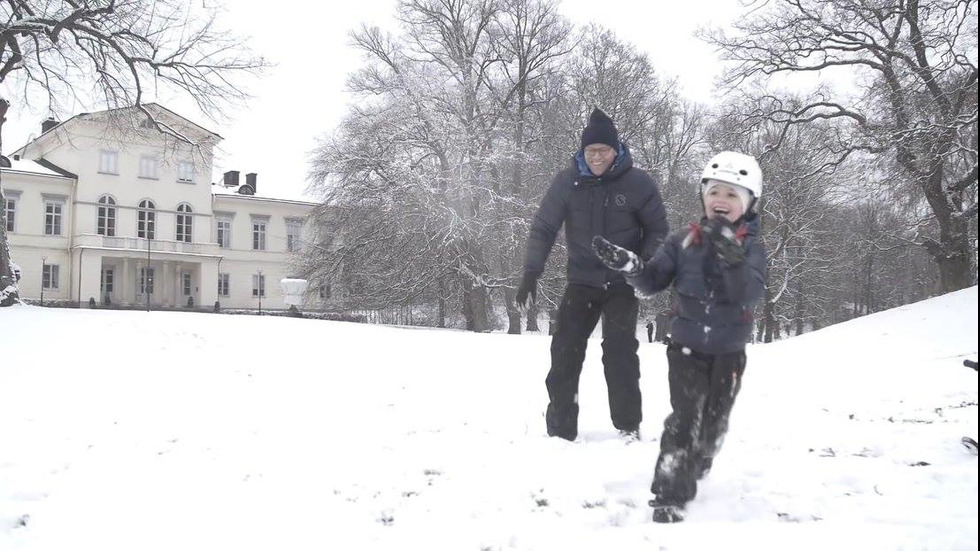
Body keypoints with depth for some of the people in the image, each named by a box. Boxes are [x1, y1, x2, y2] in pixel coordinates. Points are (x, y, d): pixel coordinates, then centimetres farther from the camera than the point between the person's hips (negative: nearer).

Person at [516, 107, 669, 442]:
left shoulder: (639, 183, -12)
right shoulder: (567, 182, -8)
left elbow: (658, 229, 0)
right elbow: (543, 228, -4)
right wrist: (531, 272, -15)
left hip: (623, 283, -2)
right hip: (582, 280, 2)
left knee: (620, 350, -12)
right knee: (565, 350, 0)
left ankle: (629, 427, 0)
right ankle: (560, 429, 10)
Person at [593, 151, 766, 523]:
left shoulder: (751, 248, -7)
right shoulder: (683, 241, -3)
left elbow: (749, 295, -23)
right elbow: (652, 282, -4)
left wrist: (733, 258, -40)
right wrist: (628, 264, -24)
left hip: (728, 351, 1)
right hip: (687, 346, -1)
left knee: (714, 423, 15)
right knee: (685, 417, -13)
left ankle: (692, 473, 42)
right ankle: (669, 497, -10)